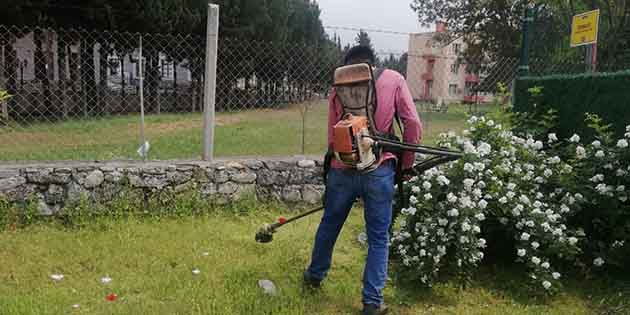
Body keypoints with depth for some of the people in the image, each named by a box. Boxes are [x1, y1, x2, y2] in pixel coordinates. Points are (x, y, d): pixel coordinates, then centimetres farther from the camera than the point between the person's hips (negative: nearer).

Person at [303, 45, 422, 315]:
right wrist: (406, 164, 7)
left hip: (343, 170, 3)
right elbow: (413, 124, -4)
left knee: (329, 226, 22)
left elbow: (332, 136, 10)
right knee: (378, 237, 10)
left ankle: (315, 275, 42)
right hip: (379, 171, -2)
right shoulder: (394, 79, 3)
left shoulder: (338, 87, 9)